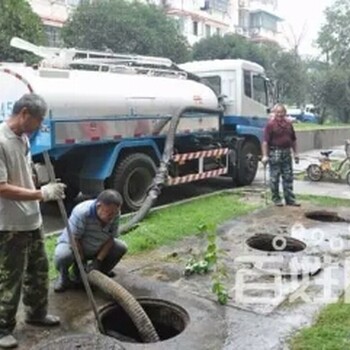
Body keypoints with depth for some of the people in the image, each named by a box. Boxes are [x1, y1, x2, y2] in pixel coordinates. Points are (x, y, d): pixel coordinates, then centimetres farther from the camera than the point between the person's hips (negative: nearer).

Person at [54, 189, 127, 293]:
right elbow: (74, 239, -27)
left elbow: (110, 238, -11)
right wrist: (82, 262, -22)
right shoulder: (82, 212, -35)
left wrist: (98, 260, -19)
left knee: (121, 248, -13)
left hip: (95, 249, 5)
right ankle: (63, 277, -2)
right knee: (62, 255, -37)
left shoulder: (115, 214, -19)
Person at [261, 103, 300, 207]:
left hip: (287, 152, 6)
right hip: (275, 153, -6)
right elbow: (265, 141, -13)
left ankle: (290, 199, 15)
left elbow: (293, 140, 19)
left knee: (288, 177, 9)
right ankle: (276, 199, 12)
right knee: (274, 178, 1)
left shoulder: (288, 124, 12)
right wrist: (265, 155, -20)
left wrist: (295, 153, 15)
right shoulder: (270, 124, -7)